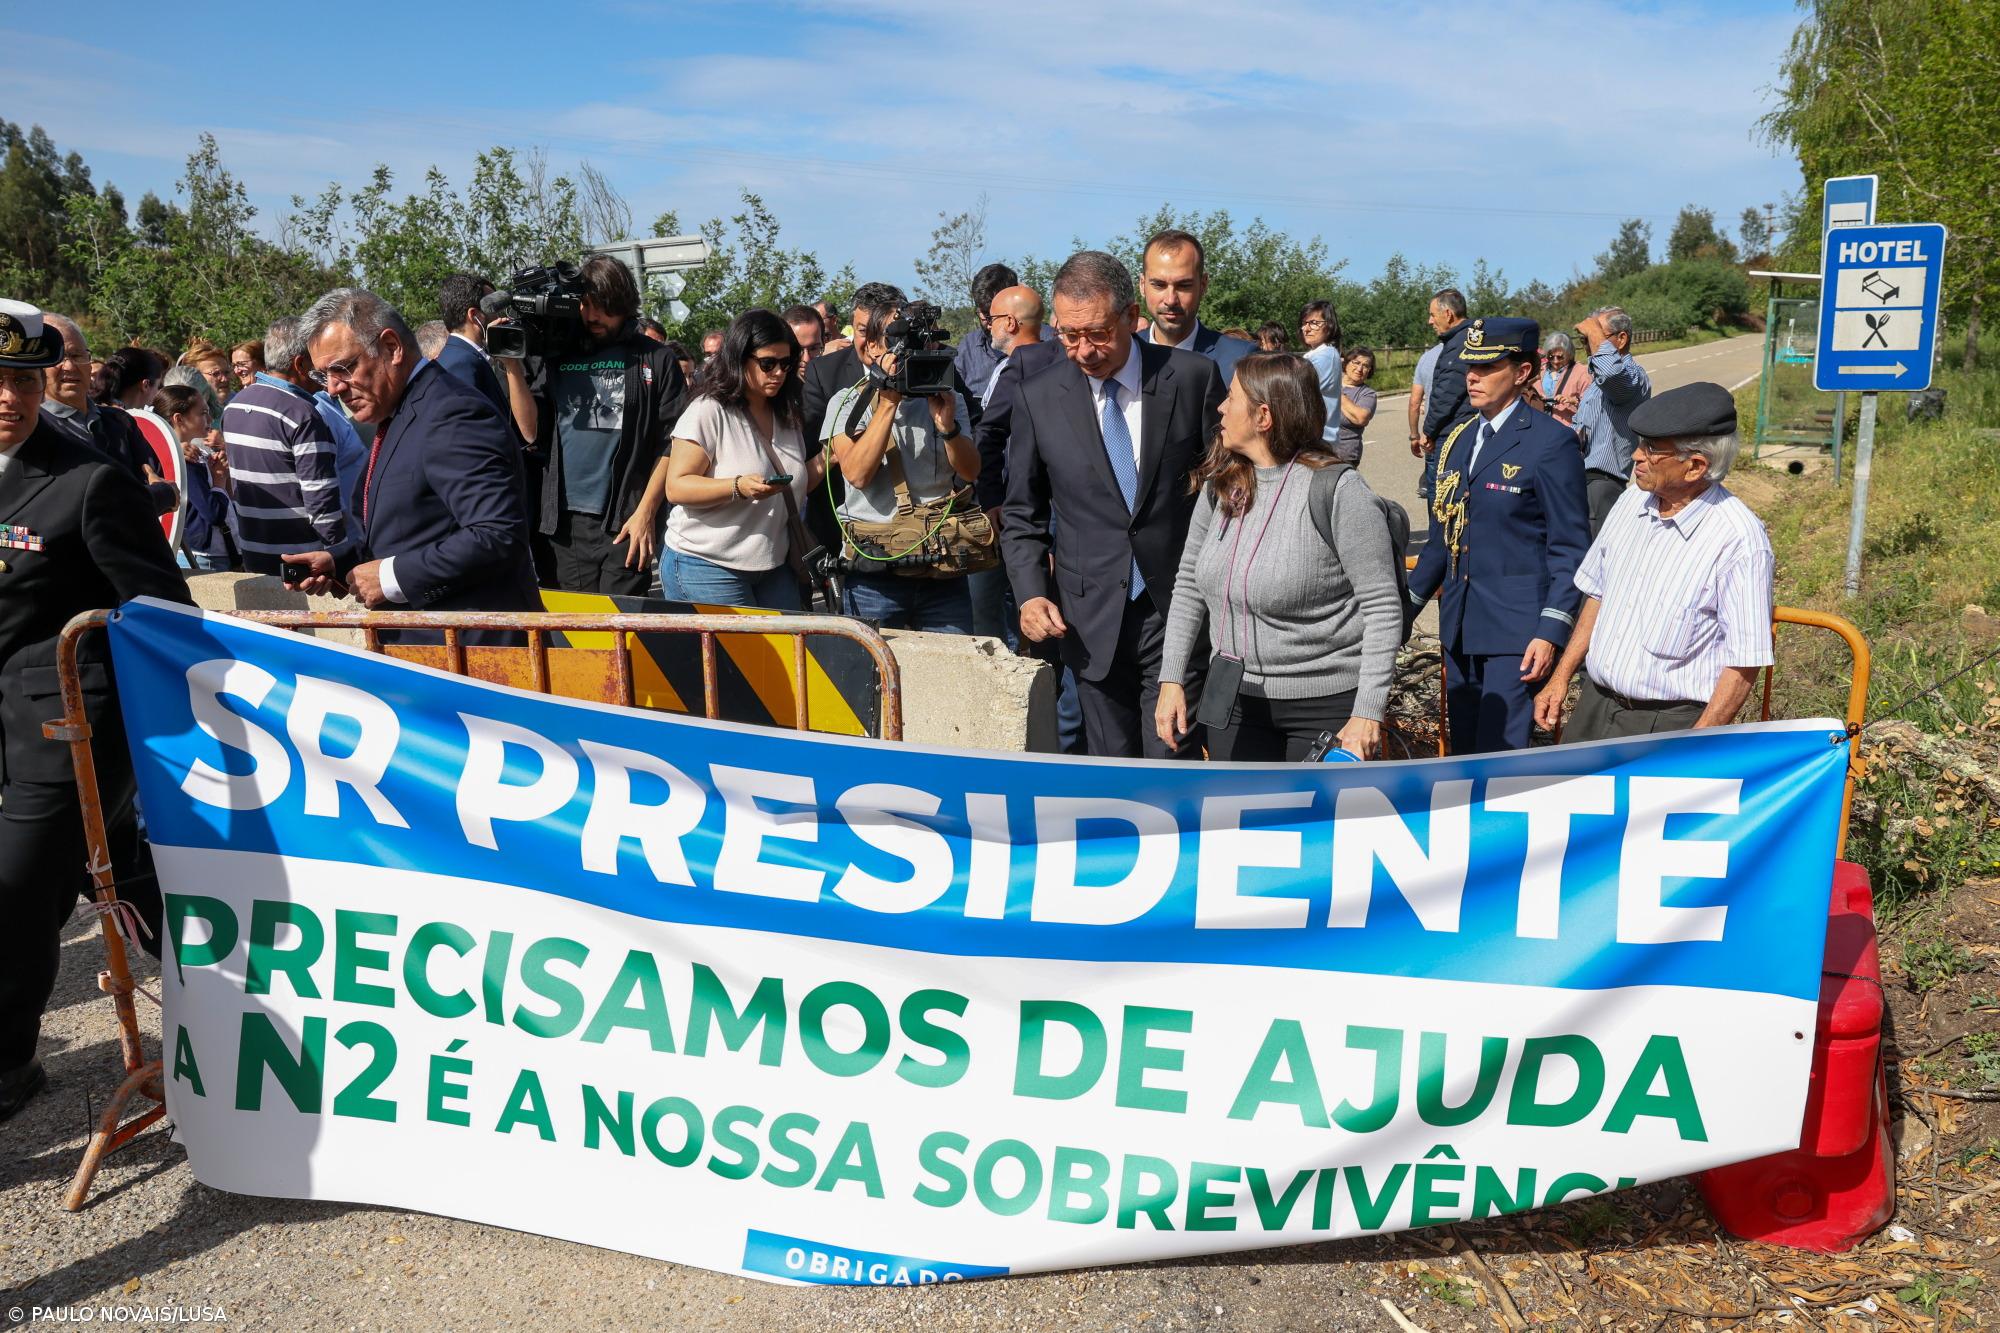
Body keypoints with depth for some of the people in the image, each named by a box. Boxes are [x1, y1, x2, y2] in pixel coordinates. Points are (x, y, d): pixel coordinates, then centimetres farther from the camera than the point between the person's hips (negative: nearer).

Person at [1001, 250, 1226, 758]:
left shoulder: (1194, 377, -4)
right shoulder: (1037, 396, 0)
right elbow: (1022, 515, 8)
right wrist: (1031, 593, -6)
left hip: (1177, 608, -1)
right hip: (1090, 619, 2)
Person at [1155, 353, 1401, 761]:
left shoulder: (1337, 490, -16)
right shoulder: (1219, 485, 1)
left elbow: (1382, 606, -15)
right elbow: (1189, 585, 9)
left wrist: (1368, 713, -18)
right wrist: (1171, 680, 2)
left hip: (1329, 704, -5)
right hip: (1236, 700, 5)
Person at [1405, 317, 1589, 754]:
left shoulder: (1551, 441, -9)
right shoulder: (1455, 438, 11)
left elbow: (1569, 549, -10)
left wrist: (1551, 632, -17)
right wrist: (1406, 605, 16)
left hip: (1516, 629, -7)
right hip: (1460, 626, 7)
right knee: (1464, 749, 13)